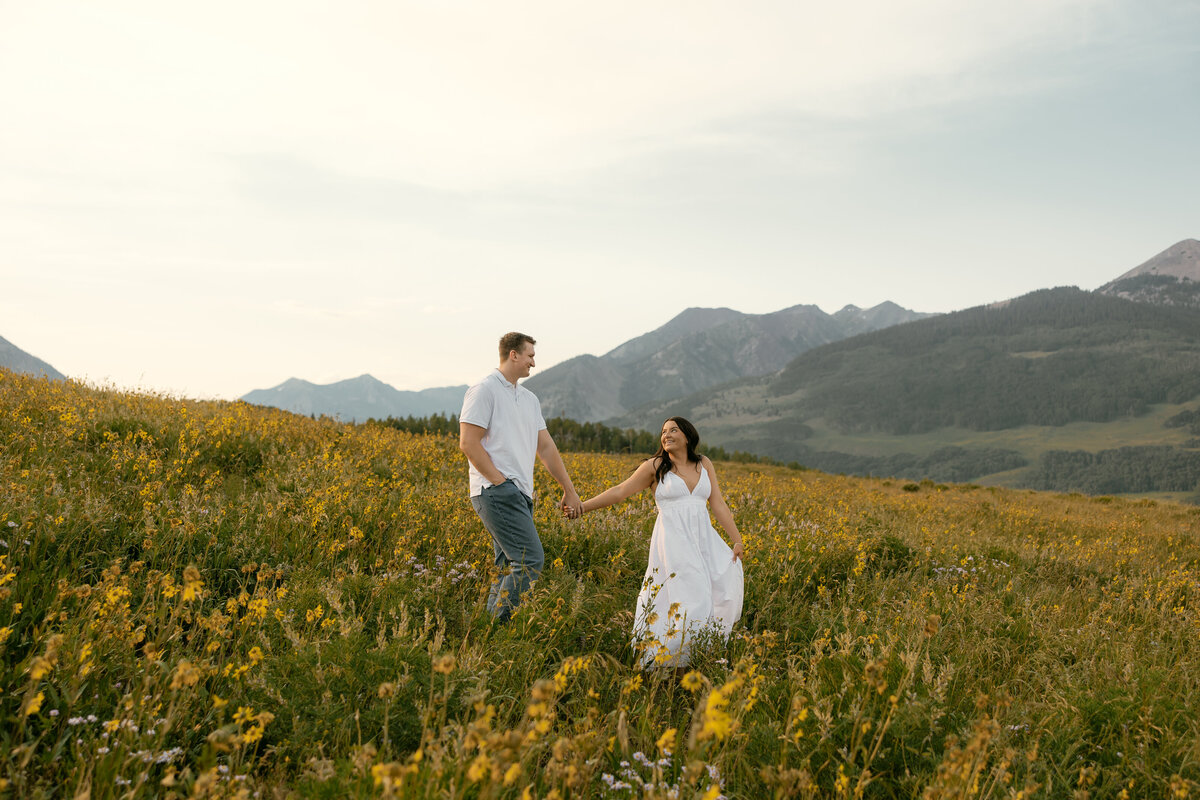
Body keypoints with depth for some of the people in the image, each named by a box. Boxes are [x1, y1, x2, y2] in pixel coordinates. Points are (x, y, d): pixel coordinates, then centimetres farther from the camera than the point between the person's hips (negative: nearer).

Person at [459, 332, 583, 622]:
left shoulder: (530, 399, 21)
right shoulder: (485, 390, -6)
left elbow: (546, 447, 22)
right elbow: (468, 442, -12)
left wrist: (569, 490, 19)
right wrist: (500, 480, -15)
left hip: (520, 495, 9)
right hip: (497, 491, -9)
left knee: (509, 568, 8)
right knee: (530, 560, -16)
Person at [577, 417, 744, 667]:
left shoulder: (704, 464, 13)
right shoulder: (655, 466, 4)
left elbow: (718, 504, 9)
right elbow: (620, 491, 2)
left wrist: (737, 540, 1)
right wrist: (583, 506, -6)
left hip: (704, 538, 4)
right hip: (674, 540, -4)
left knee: (731, 576, -14)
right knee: (693, 600, -16)